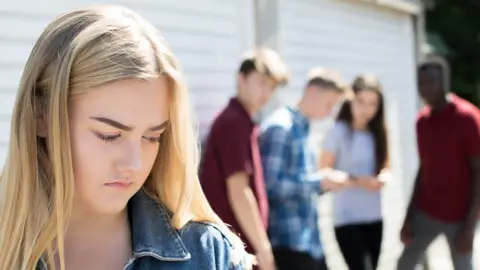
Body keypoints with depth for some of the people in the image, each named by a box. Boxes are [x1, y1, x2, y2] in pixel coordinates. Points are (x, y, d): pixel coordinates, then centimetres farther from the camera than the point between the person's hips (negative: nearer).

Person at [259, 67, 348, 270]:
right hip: (289, 239, -10)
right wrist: (320, 182, -18)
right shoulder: (280, 127, -14)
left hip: (310, 238, 10)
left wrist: (324, 183, 4)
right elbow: (271, 182, -23)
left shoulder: (302, 127, 15)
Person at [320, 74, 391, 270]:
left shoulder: (377, 133, 7)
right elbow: (324, 173, -9)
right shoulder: (339, 131, -9)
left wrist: (382, 177, -6)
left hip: (374, 216, 6)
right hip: (347, 218, -6)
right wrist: (356, 181, -22)